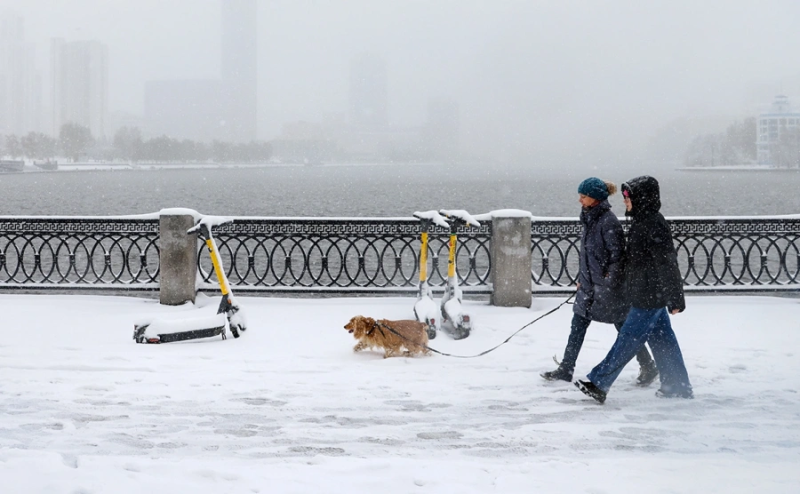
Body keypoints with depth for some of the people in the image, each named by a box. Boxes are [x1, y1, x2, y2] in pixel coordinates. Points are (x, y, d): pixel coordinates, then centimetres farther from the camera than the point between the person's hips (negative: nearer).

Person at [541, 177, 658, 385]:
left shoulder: (608, 222, -19)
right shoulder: (590, 219, 8)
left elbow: (618, 255, -20)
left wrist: (609, 282, -19)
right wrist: (581, 278, 17)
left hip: (609, 285, -9)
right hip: (589, 284, 9)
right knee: (577, 325, 7)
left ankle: (648, 368, 17)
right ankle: (565, 370, 11)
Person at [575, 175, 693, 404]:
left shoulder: (653, 225, -20)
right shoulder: (642, 222, 12)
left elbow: (667, 263, -22)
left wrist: (675, 298, -22)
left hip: (649, 298, -10)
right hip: (651, 296, 10)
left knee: (627, 341, -5)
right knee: (662, 341, 14)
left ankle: (599, 383, -2)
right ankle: (679, 387, 21)